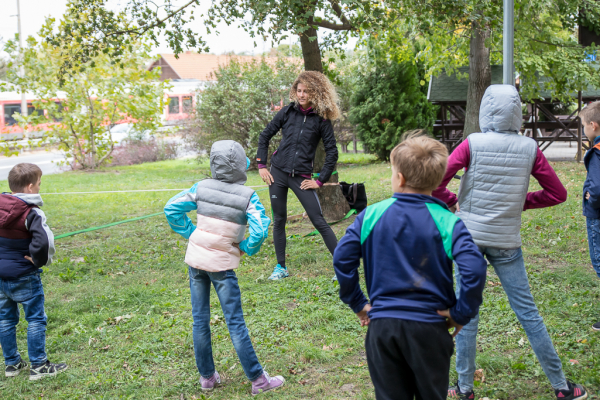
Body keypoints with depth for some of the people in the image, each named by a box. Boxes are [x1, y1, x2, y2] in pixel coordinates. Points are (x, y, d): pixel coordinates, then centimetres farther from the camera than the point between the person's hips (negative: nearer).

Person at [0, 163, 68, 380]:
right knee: (35, 318, 6)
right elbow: (43, 241, -33)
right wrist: (40, 261, -14)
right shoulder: (31, 213, -19)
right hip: (24, 276, -7)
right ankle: (38, 366, 10)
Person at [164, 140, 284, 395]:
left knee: (200, 320, 12)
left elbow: (172, 209, 1)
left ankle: (207, 377, 23)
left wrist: (190, 234, 6)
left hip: (195, 258, 4)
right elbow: (260, 230, -21)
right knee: (235, 323, 2)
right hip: (222, 263, -4)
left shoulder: (202, 187, -2)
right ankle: (257, 380, 8)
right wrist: (246, 248, -3)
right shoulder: (247, 196, -12)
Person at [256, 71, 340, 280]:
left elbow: (332, 152, -1)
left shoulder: (321, 119, -3)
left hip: (301, 177, -3)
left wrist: (320, 181, -5)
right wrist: (261, 165, 5)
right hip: (278, 173, 3)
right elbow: (265, 136, 11)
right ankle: (281, 267, 19)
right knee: (279, 220, 8)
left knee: (319, 221, -5)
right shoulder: (288, 112, 3)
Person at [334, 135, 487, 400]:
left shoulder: (371, 215, -4)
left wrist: (357, 303, 5)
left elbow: (342, 258, -4)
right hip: (429, 327, -1)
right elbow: (474, 269, -20)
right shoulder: (446, 222, -9)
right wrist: (461, 313, -8)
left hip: (382, 326, 1)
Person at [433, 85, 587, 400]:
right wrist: (520, 202, 11)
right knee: (527, 311, 7)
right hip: (506, 240, 1)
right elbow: (557, 193, 2)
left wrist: (452, 203, 3)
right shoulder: (529, 148, -4)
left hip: (469, 235, -1)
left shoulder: (473, 144, -9)